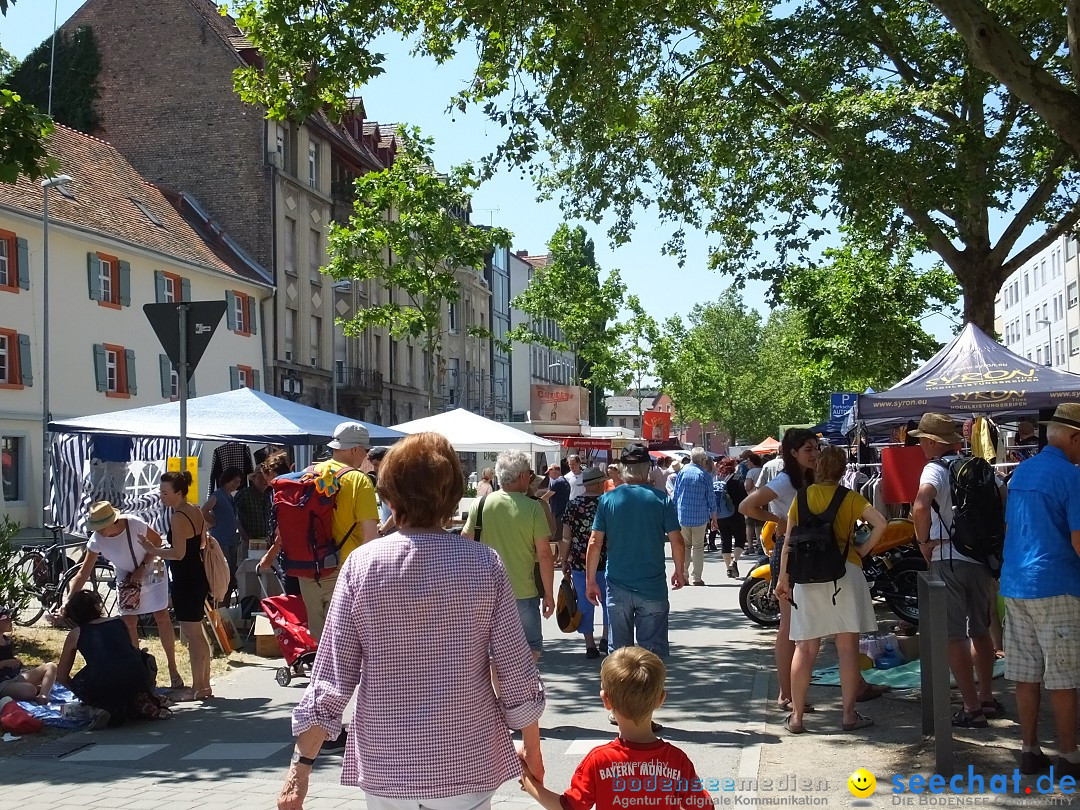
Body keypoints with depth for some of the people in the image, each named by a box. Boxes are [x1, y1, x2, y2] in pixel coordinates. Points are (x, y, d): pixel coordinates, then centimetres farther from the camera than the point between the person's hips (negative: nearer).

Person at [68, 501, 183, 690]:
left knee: (162, 617, -3)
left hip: (151, 573, -2)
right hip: (126, 579, 2)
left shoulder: (134, 524, -30)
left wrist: (143, 567, -21)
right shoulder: (96, 540, -23)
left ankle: (173, 669, 7)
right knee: (129, 623, -3)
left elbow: (157, 541, -12)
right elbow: (83, 574, -20)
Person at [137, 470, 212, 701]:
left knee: (192, 635, -2)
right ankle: (204, 685, 22)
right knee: (196, 634, 16)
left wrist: (153, 550, -12)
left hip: (185, 580, -10)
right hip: (198, 576, 10)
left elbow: (178, 553, -24)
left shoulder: (178, 518, -18)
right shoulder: (196, 512, 10)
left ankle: (197, 688, 4)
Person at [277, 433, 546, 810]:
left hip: (385, 766, 1)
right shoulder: (484, 564, -8)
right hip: (466, 764, 0)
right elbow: (517, 675, -5)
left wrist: (301, 765, 1)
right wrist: (532, 749, 10)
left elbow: (331, 678, -8)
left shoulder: (361, 563, -8)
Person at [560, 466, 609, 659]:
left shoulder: (573, 505, -2)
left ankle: (589, 645, 10)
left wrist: (564, 561, 9)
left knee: (585, 603, 8)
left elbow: (566, 538, -1)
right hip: (605, 563, -1)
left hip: (579, 563, 1)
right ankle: (606, 638, 8)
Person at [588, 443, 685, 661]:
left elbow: (595, 543, -3)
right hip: (653, 588, -1)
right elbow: (677, 542, -3)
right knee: (653, 652, 5)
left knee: (618, 651, 11)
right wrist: (679, 572, 13)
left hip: (618, 587, 1)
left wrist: (590, 581, 5)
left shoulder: (608, 500, -3)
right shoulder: (661, 500, -5)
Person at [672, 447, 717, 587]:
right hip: (700, 516, -2)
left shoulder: (682, 472, 2)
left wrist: (674, 513, 13)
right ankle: (697, 578, 3)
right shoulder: (705, 476, -4)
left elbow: (674, 496, 5)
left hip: (683, 516, 2)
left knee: (685, 545, 11)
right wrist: (714, 518, 9)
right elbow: (711, 498, 1)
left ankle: (683, 575, 5)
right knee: (698, 546, 5)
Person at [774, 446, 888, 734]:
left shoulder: (802, 496, 5)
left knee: (805, 649, 6)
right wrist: (863, 550, 0)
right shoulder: (850, 498, 0)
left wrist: (783, 577, 9)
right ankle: (849, 715, 6)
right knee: (848, 648, 4)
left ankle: (796, 717, 7)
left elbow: (789, 541, 4)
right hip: (845, 572, -2)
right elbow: (880, 523, -12)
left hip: (807, 575, 2)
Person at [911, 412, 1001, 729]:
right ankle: (987, 698, 29)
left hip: (948, 559, -7)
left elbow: (921, 506, -29)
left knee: (954, 636, -1)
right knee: (981, 630, 19)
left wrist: (924, 541, -15)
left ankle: (972, 709, 0)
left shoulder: (936, 469, -11)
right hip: (981, 558, 7)